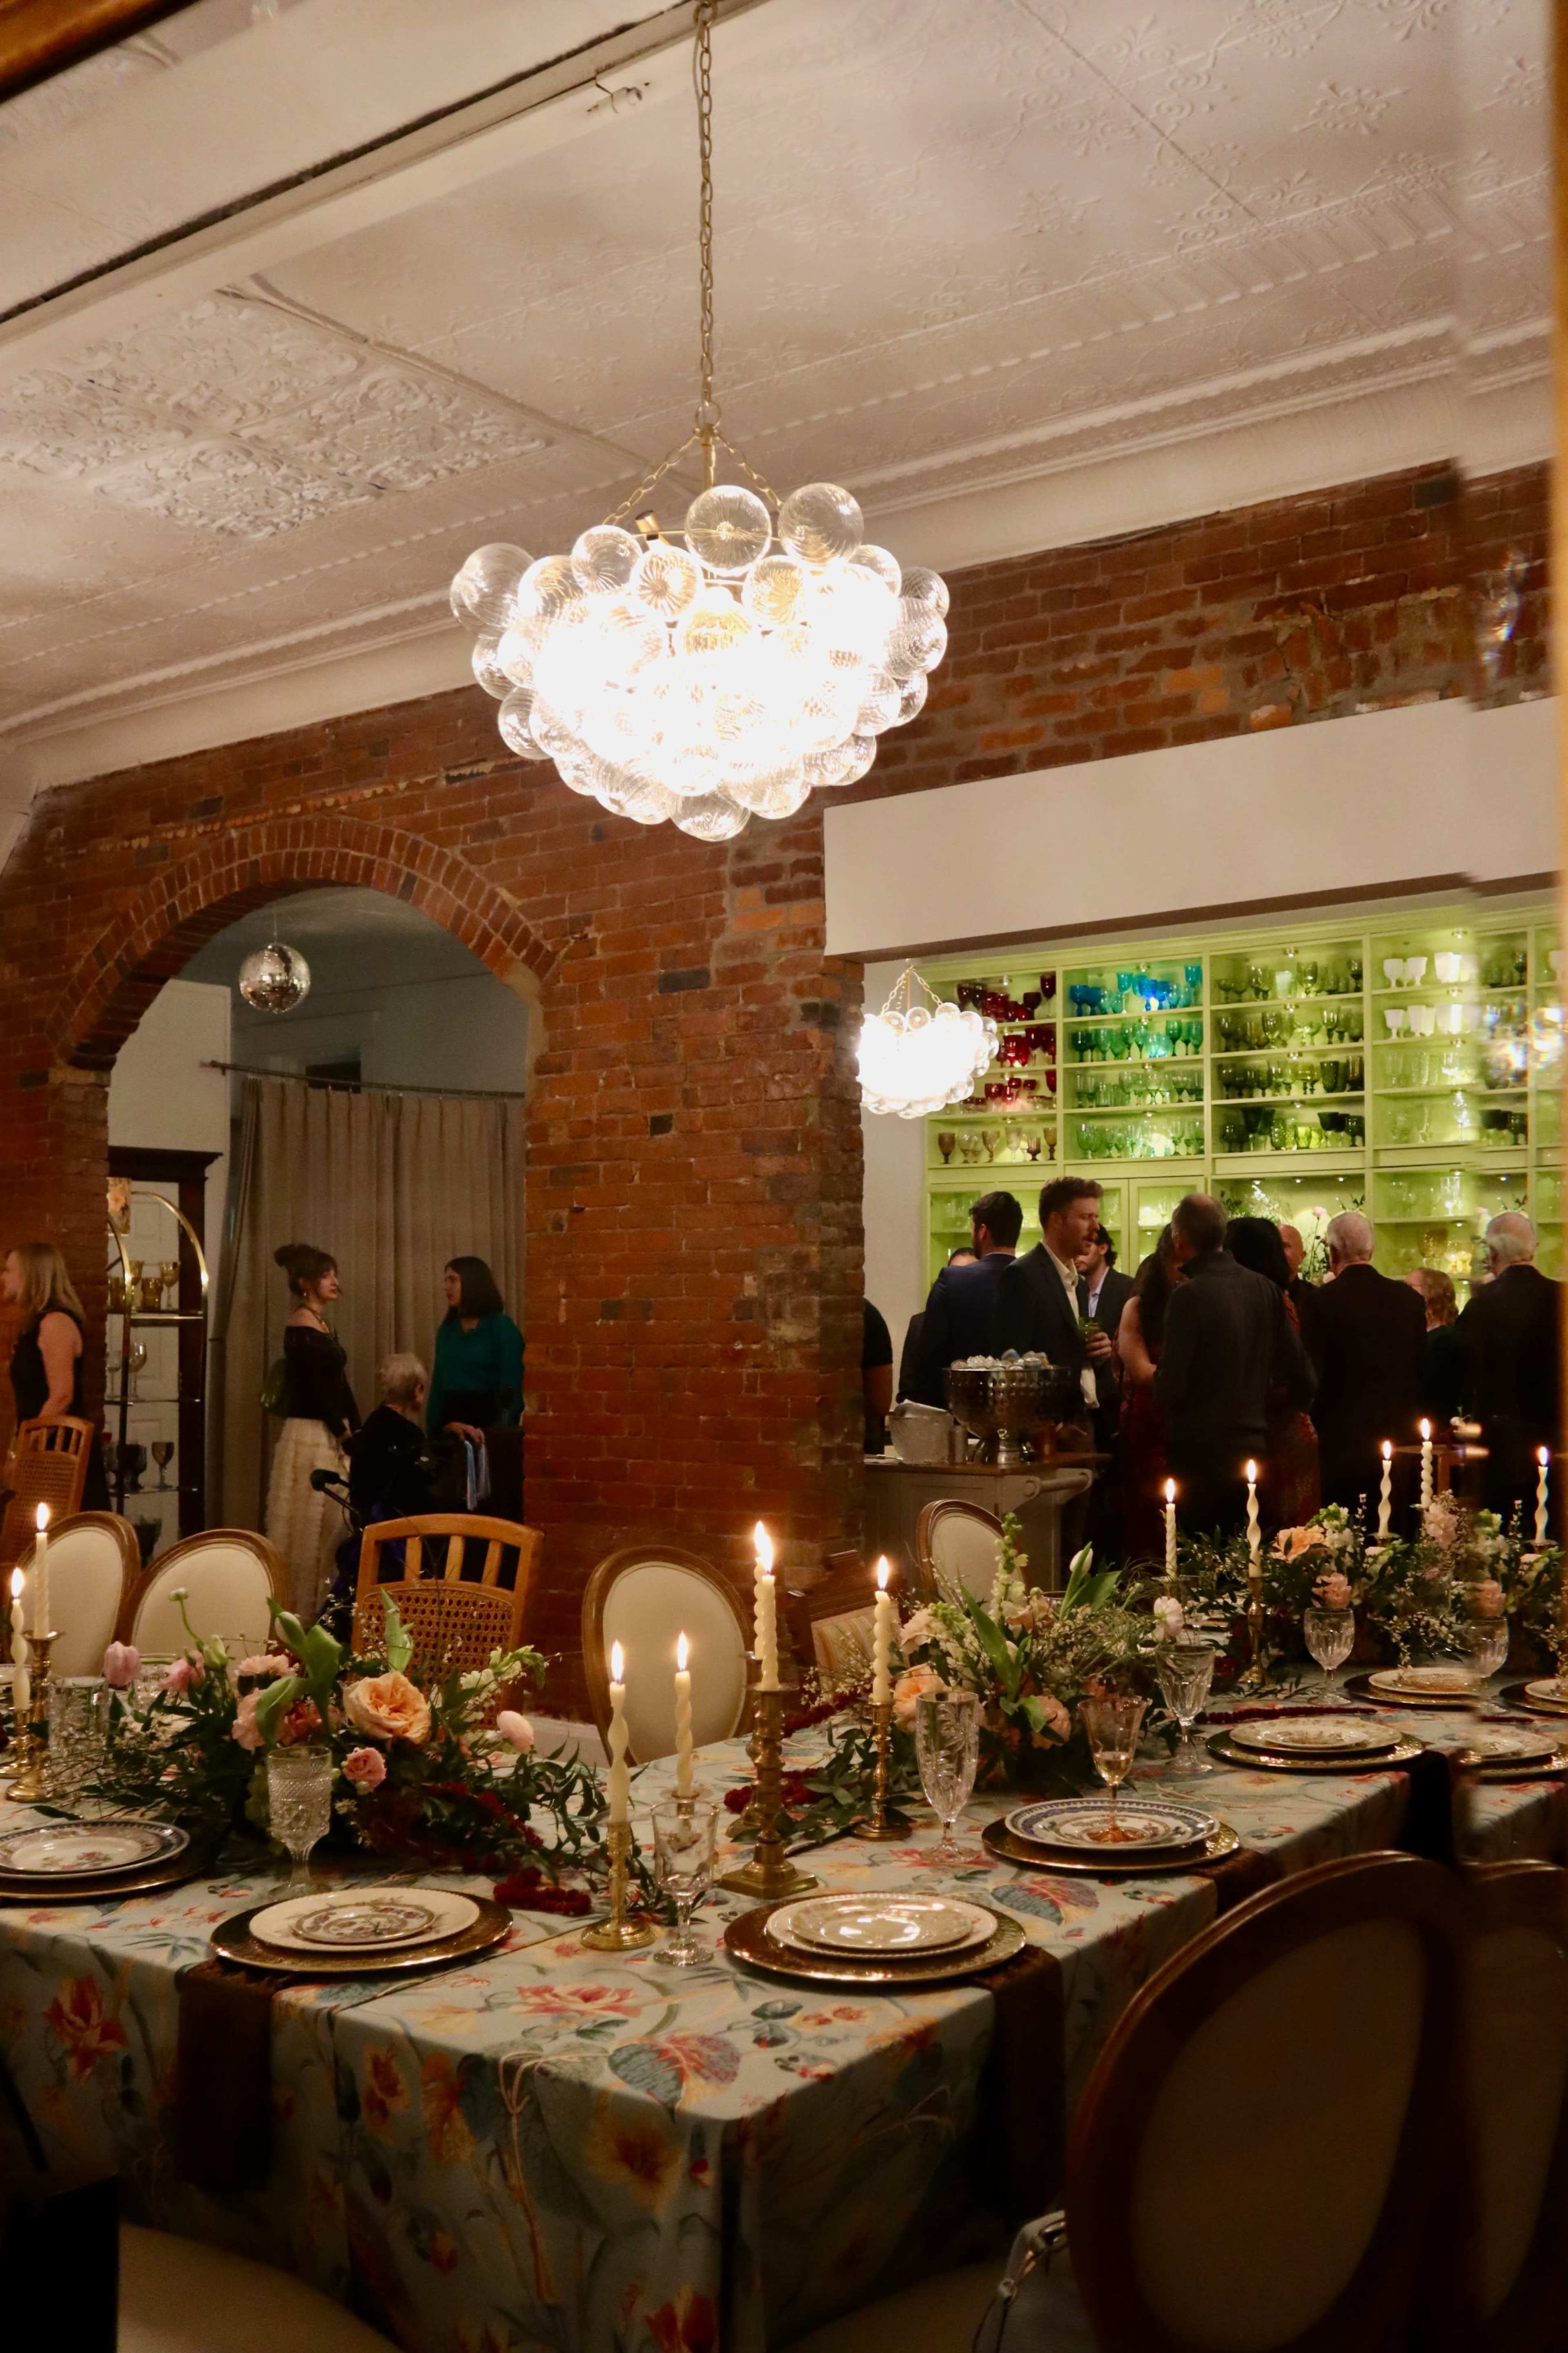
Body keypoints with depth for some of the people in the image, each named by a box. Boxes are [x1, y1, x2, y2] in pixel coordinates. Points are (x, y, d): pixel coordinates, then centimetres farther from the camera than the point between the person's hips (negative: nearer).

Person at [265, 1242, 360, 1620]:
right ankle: (302, 1613, 6)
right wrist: (346, 1434, -12)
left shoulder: (322, 1325, 14)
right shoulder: (301, 1327, -13)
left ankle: (319, 1610, 20)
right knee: (310, 1527, -1)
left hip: (332, 1435, 9)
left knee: (329, 1525, 12)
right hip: (311, 1436, -9)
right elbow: (318, 1389, -16)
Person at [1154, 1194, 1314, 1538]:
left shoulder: (1189, 1297, -17)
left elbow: (1170, 1387, -19)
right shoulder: (1266, 1289, 2)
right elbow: (1298, 1371, 7)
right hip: (1252, 1445, 6)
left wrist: (1156, 1375, 4)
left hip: (1198, 1450, -6)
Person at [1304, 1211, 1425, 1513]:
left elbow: (1313, 1374, -11)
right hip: (1401, 1441, 5)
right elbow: (1422, 1368, 11)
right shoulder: (1409, 1298, 3)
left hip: (1344, 1442, -5)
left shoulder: (1326, 1300, -12)